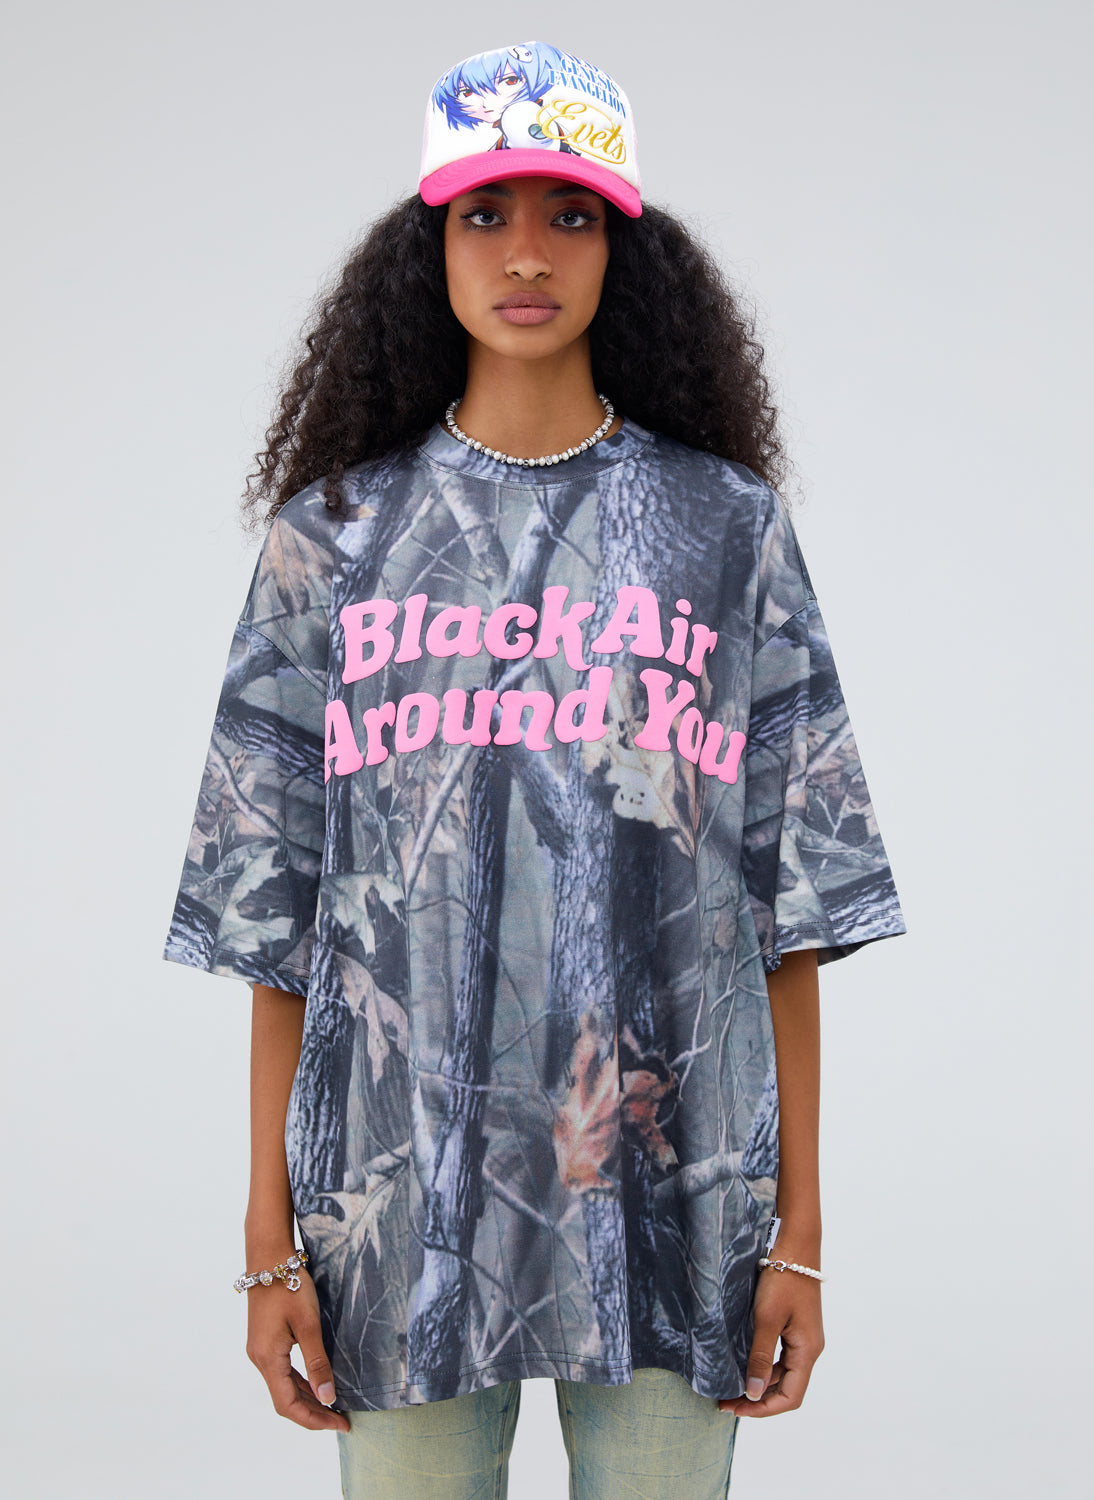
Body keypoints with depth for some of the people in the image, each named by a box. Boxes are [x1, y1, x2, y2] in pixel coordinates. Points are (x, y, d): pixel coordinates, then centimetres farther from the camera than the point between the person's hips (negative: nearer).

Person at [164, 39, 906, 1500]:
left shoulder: (729, 528, 6)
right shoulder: (336, 533, 6)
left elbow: (793, 906, 3)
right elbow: (272, 910, 4)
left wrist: (799, 1229, 0)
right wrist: (270, 1239, 0)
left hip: (670, 1195, 0)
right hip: (402, 1197, 0)